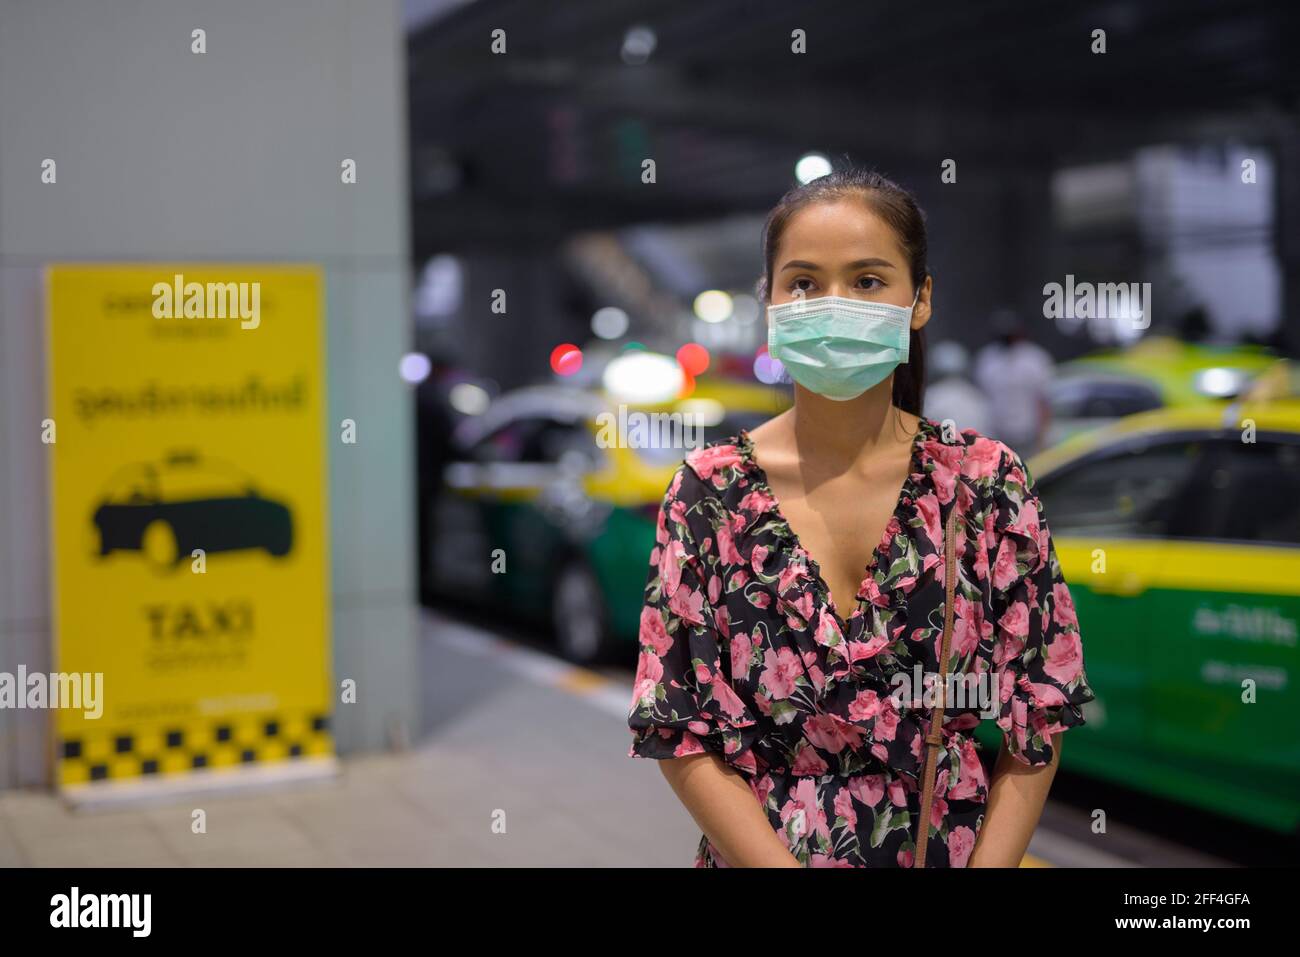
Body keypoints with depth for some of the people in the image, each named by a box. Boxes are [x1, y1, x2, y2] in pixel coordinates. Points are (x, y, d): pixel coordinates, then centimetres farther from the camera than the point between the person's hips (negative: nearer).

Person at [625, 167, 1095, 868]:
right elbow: (681, 737, -10)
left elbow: (1040, 723, -5)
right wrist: (783, 863, -19)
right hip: (755, 851, 0)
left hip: (953, 845, 1)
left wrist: (988, 864, -16)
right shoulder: (708, 489, -9)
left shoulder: (987, 481, -8)